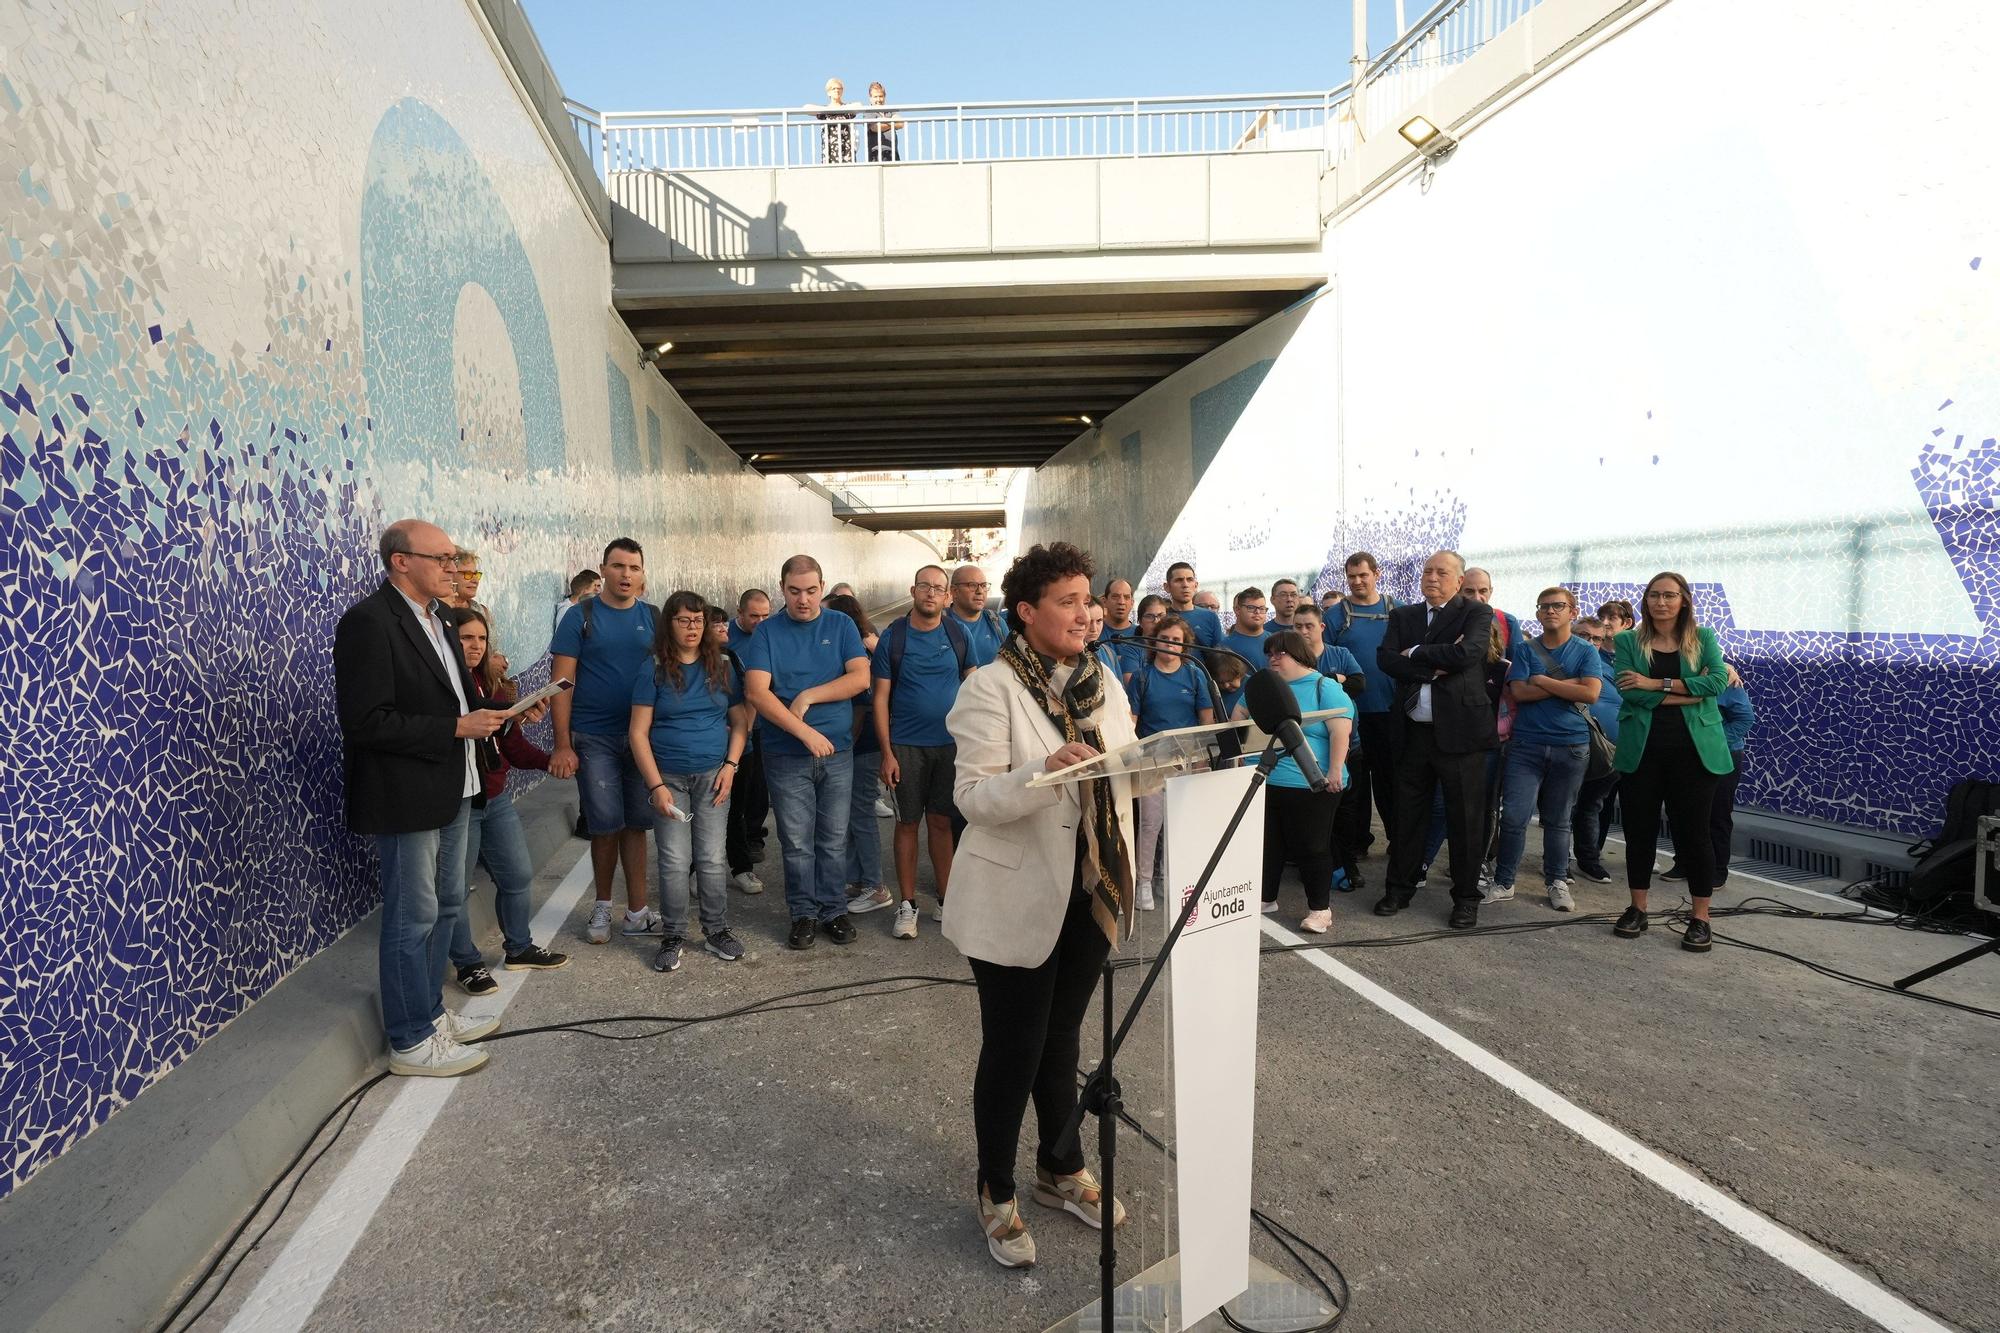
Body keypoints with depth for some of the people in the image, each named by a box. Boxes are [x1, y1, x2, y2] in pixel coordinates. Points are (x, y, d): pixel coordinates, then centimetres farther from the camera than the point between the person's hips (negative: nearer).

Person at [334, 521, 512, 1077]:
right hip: (404, 797, -9)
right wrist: (457, 727, -23)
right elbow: (365, 721, -24)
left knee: (445, 906, 19)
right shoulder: (368, 622, -19)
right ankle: (412, 1042, 17)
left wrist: (484, 709, 1)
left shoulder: (433, 615, 10)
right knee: (413, 918, 2)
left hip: (449, 789, 9)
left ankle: (431, 1013, 35)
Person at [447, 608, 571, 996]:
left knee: (518, 875, 15)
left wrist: (549, 760, -10)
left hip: (497, 799, 7)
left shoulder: (494, 684, 8)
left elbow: (513, 745, 5)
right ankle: (467, 963, 23)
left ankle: (519, 948, 33)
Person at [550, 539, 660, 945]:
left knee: (636, 824, 8)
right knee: (606, 825, 4)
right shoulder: (581, 617, -3)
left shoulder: (652, 618, 6)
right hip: (594, 739, -3)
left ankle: (637, 912, 17)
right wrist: (562, 745, -11)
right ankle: (603, 907, 24)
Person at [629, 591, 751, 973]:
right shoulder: (653, 670, -2)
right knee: (673, 862, -1)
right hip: (669, 777, -2)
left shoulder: (722, 666, 5)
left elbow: (740, 721, 8)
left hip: (712, 775, 2)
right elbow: (638, 732, -4)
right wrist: (656, 785, -10)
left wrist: (731, 765, -5)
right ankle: (672, 937, 14)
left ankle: (716, 931, 19)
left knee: (711, 859, 5)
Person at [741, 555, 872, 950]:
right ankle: (804, 913, 21)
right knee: (796, 843, 6)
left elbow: (860, 677, -8)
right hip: (786, 755, -1)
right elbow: (756, 693, -13)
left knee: (833, 839, 9)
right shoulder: (767, 632, -2)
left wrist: (808, 696, -15)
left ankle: (834, 910, 23)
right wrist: (805, 732, -20)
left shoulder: (841, 625, 3)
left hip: (837, 752, 1)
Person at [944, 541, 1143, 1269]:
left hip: (1090, 893, 6)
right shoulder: (991, 687, -16)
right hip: (1017, 900, -6)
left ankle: (1062, 1170, 42)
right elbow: (974, 798, -21)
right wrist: (1045, 771, -36)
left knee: (1061, 1038, 22)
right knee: (1013, 1049, 8)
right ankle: (997, 1195, 30)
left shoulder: (1104, 683, 5)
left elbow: (1127, 773, 6)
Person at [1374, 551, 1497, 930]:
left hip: (1459, 731, -3)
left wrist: (1415, 653, -9)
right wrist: (1434, 667, -16)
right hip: (1413, 732, 4)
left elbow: (1467, 653, -20)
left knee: (1463, 819, 5)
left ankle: (1466, 897, 19)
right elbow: (1385, 658, -5)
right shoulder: (1403, 616, 10)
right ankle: (1400, 888, 25)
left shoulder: (1477, 613, -1)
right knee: (1407, 815, 12)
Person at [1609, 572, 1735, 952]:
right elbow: (1630, 692, -10)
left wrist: (1657, 684, -15)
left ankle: (1701, 918, 13)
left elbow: (1719, 680, -11)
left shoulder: (1703, 637, 7)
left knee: (1694, 831, 3)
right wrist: (1690, 692, -12)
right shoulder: (1627, 641, 5)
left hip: (1694, 748, -1)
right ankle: (1637, 909, 21)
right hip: (1641, 748, 1)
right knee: (1639, 829, 8)